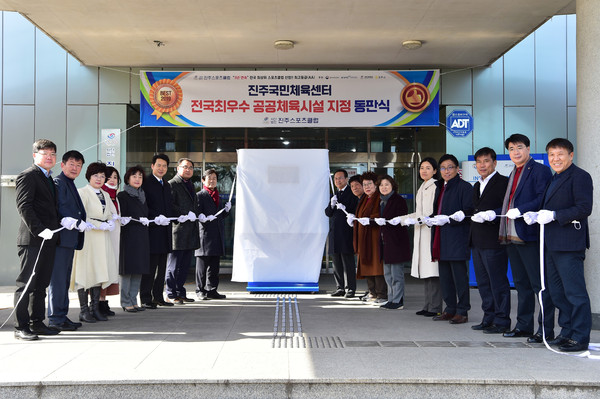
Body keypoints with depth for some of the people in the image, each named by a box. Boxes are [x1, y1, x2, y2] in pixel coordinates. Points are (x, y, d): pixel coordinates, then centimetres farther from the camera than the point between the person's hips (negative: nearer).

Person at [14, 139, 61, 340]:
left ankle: (37, 323, 19)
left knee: (41, 284, 12)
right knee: (26, 283, -4)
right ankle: (21, 327, 0)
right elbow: (24, 206, -16)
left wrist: (61, 222, 9)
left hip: (48, 239, 9)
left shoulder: (49, 179, 22)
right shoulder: (27, 176, -6)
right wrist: (39, 230, -24)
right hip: (32, 240, -9)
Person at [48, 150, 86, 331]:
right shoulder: (58, 182, -7)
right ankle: (55, 318, -2)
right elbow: (61, 209, -18)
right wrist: (79, 223, -21)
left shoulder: (70, 185, 22)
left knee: (64, 279, 12)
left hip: (69, 239, 10)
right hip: (61, 237, -10)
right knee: (58, 279, -6)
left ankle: (62, 316, 19)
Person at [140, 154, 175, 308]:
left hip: (165, 231, 8)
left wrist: (168, 219, 6)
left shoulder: (167, 186, 20)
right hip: (152, 231, -8)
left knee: (161, 266, 11)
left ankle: (158, 297, 18)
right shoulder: (145, 183, -5)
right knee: (150, 267, -6)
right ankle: (146, 299, 0)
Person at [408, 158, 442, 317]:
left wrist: (421, 220, -20)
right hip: (421, 233, 9)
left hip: (432, 232, -9)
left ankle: (435, 307, -5)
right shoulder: (422, 188, 21)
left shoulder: (436, 187, -8)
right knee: (424, 272, 8)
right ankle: (428, 306, 13)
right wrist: (406, 217, 15)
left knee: (432, 271, -9)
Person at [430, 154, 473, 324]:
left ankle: (462, 311, 3)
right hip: (442, 239, 8)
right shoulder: (440, 187, 19)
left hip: (457, 238, -8)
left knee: (459, 275, -4)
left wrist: (448, 219, -19)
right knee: (444, 276, 10)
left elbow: (468, 213, -13)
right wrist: (433, 219, 7)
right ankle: (450, 309, 19)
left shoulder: (464, 187, -5)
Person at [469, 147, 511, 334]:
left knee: (498, 282, -4)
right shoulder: (477, 186, 20)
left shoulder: (503, 182, -6)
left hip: (494, 241, -9)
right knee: (483, 283, 13)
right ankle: (488, 319, 22)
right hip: (477, 241, 9)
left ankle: (502, 321, 4)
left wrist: (492, 215, -25)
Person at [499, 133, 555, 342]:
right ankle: (523, 325, 22)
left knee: (539, 284, -5)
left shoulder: (540, 170, -5)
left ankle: (546, 329, 0)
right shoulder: (513, 175, 21)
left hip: (530, 235, -9)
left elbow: (543, 199, -16)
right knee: (521, 283, 14)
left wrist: (520, 211, -23)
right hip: (512, 236, 9)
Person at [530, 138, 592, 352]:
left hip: (569, 245, -10)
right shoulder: (554, 180, 20)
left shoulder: (580, 176, -9)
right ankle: (567, 332, 25)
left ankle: (580, 338, 1)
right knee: (557, 292, 15)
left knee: (575, 292, -5)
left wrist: (554, 215, -21)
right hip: (552, 244, 10)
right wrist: (536, 215, 9)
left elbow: (584, 208, -19)